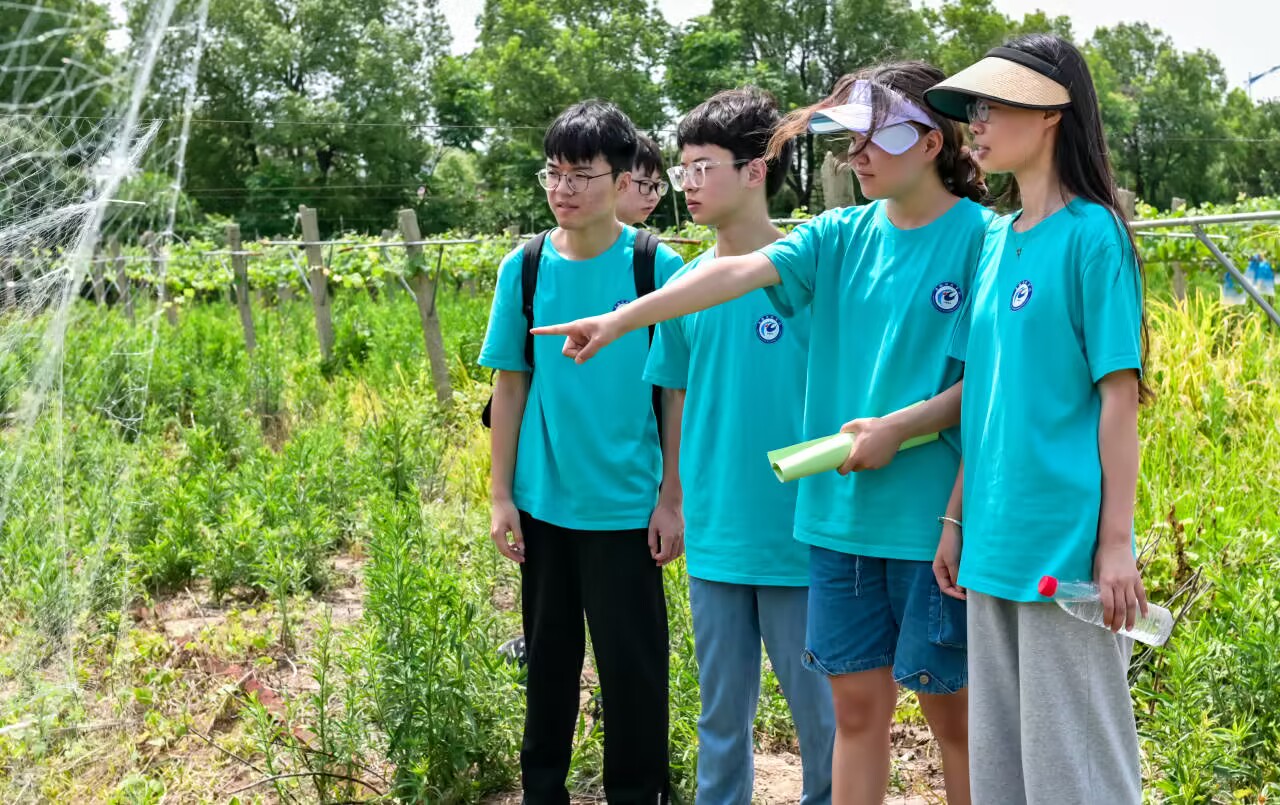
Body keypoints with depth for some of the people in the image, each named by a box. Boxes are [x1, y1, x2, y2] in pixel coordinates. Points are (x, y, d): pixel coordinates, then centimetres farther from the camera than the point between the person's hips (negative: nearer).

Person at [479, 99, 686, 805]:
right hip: (542, 502, 3)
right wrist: (502, 496, 3)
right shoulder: (524, 268, -1)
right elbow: (509, 387, 4)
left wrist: (672, 499, -6)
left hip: (627, 506, -3)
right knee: (549, 654, 17)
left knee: (632, 665, 5)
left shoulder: (657, 268, -8)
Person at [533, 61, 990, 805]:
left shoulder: (980, 239, -6)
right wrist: (622, 319, -16)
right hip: (841, 513, 4)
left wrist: (900, 425, -18)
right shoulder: (843, 235, 6)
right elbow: (738, 273, -6)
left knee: (953, 709, 8)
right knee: (858, 706, 13)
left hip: (932, 518, -4)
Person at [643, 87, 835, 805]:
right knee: (722, 711, 16)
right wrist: (672, 503, 12)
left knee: (821, 708, 9)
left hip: (802, 536, -4)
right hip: (715, 538, 5)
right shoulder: (687, 283, 5)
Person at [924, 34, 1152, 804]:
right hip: (995, 538, 7)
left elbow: (1119, 396, -11)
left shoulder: (1091, 233, -9)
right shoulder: (997, 239, 11)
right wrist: (958, 520, 14)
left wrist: (1116, 541, -13)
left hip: (1065, 537, -7)